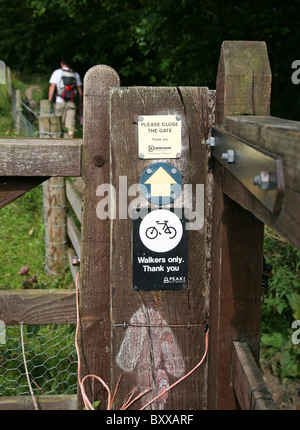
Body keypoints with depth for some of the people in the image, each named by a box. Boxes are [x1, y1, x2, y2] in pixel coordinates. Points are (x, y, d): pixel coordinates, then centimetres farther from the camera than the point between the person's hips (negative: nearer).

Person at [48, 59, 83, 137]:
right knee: (70, 125, -5)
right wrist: (80, 102, 23)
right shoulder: (75, 74, 14)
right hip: (71, 102, 1)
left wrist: (49, 101, -4)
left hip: (60, 101, -1)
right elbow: (79, 89, 14)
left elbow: (52, 86, -2)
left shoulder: (57, 72, 6)